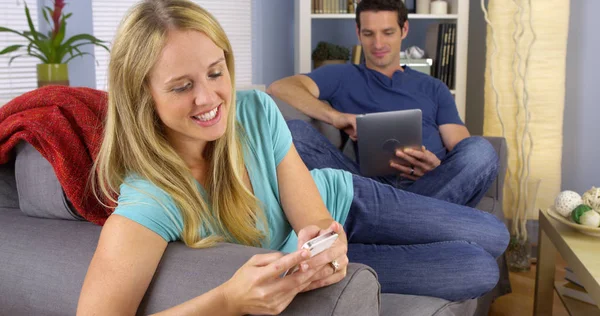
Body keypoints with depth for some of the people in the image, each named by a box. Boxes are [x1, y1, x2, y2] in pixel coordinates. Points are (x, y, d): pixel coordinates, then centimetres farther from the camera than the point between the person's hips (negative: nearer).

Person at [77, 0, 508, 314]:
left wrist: (323, 240, -48)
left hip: (338, 201, 4)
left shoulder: (257, 110, -25)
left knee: (495, 236, 12)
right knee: (481, 272, -3)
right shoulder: (147, 202, -37)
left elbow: (313, 215, -23)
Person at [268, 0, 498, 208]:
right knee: (294, 132, -25)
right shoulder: (342, 78, 20)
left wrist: (438, 167, -11)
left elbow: (466, 153, 14)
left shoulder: (434, 88, 26)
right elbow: (279, 88, 1)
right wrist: (335, 116, -17)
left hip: (432, 187, 2)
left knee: (480, 150, -29)